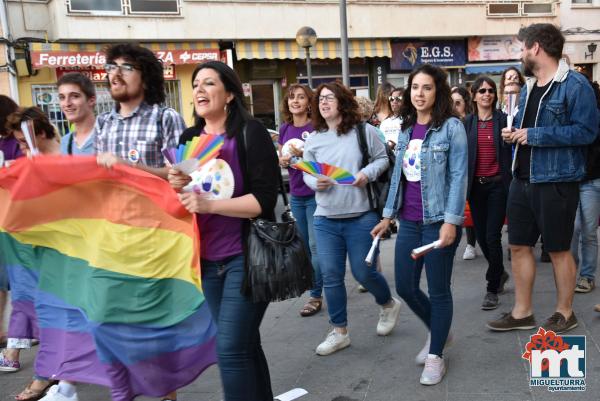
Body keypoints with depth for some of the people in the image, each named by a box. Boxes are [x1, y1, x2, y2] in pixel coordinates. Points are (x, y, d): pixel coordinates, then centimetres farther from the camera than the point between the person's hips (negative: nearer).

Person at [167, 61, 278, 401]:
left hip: (245, 256, -6)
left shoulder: (250, 132, -10)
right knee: (244, 344, 17)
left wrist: (210, 205, -24)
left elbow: (264, 198, -16)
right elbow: (183, 200, 13)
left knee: (230, 349, -7)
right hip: (207, 258, 6)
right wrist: (179, 185, -9)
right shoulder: (189, 139, 8)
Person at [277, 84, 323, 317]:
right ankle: (320, 284, 28)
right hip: (296, 195, 6)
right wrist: (282, 161, -6)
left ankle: (316, 295, 7)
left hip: (316, 194, -6)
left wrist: (305, 154, -24)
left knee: (315, 246, -3)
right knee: (305, 245, 12)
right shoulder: (285, 128, 7)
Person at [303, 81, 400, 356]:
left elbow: (382, 158, 5)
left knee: (363, 272, 4)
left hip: (361, 217, -3)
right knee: (331, 276, 4)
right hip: (325, 220, 3)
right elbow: (307, 173, 10)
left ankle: (388, 304, 37)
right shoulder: (313, 138, 5)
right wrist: (316, 182, -12)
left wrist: (368, 173, -14)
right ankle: (339, 331, 21)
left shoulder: (363, 131, -3)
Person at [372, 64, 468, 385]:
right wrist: (388, 215, 13)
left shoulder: (451, 126, -7)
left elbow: (458, 176, -12)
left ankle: (436, 355, 23)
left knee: (438, 290, 6)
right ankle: (436, 330, 38)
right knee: (405, 287, 11)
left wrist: (451, 221, -18)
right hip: (409, 222, 6)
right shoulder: (405, 129, 11)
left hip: (438, 221, -6)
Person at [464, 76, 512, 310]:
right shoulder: (467, 122, 7)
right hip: (476, 186, 3)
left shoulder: (503, 119, 0)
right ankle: (500, 273, 36)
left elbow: (511, 152, -1)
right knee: (481, 236, 9)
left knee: (492, 237, -6)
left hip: (498, 185, -3)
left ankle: (492, 289, 7)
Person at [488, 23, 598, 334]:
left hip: (556, 182, -8)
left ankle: (564, 313, 25)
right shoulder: (528, 87, 13)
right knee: (519, 246, 11)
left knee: (558, 249, 6)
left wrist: (535, 135, -21)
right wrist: (513, 134, 1)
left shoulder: (575, 85, -13)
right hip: (522, 180, 8)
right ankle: (522, 312, 23)